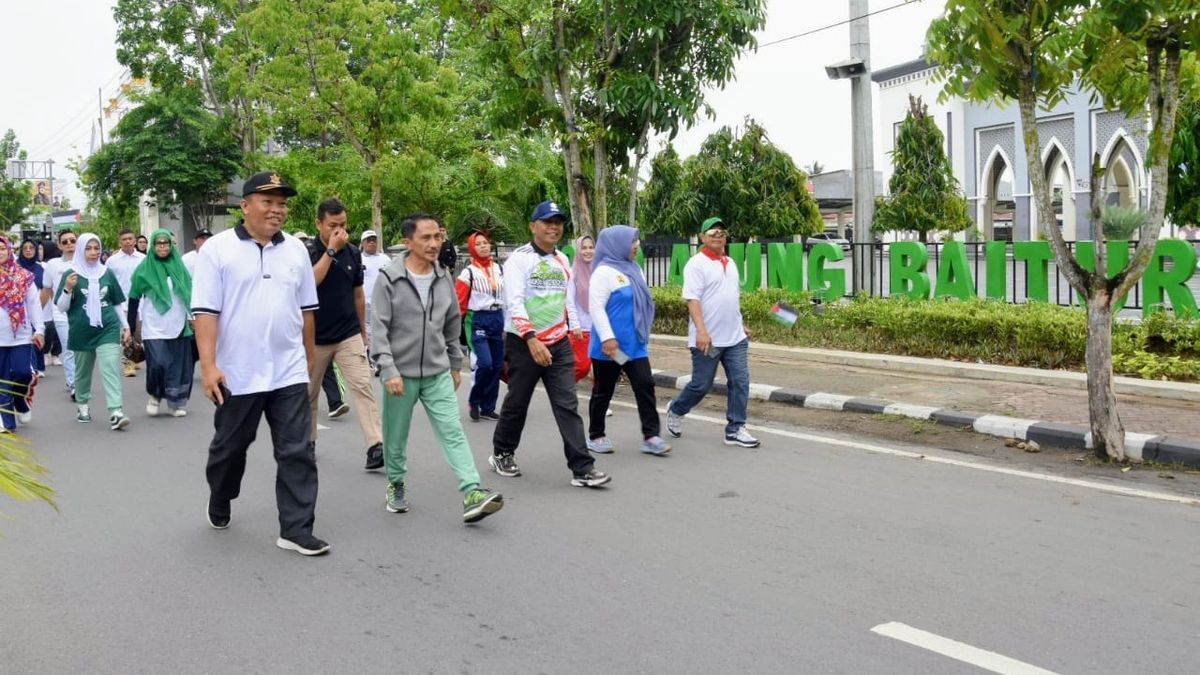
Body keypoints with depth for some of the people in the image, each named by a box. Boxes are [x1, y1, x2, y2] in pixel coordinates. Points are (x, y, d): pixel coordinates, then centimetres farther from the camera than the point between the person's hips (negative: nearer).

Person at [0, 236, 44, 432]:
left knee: (23, 373, -10)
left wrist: (38, 329, -1)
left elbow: (34, 303, 4)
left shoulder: (24, 275, 2)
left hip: (21, 335, -1)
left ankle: (22, 402, 21)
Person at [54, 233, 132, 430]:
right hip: (81, 332, 0)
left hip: (108, 329, 0)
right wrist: (68, 289, -19)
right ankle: (83, 406, 34)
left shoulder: (107, 273, 6)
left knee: (111, 370, -12)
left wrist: (125, 326, 13)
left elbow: (116, 303, 15)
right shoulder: (71, 274, -2)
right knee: (83, 371, 15)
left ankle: (116, 412, -19)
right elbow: (61, 307, -2)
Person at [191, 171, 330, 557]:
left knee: (297, 453, -1)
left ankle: (296, 531, 4)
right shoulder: (218, 249, -6)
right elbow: (205, 311, -11)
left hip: (289, 373, 3)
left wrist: (309, 357, 18)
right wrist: (208, 365, -18)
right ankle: (219, 505, 41)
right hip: (237, 374, -3)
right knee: (229, 448, 16)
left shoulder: (295, 249, 7)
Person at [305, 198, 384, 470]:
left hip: (349, 335, 2)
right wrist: (331, 250, -24)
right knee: (309, 393, 13)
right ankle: (308, 441, 32)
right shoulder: (306, 251, -7)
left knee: (363, 386, -12)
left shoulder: (353, 252, 3)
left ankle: (375, 447, -18)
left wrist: (363, 330, 17)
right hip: (315, 337, -1)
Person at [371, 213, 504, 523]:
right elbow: (379, 329, -12)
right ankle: (396, 484, 34)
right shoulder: (389, 279, -9)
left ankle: (472, 494, -15)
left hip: (438, 373, 3)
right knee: (396, 437, 11)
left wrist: (456, 365, 17)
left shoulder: (444, 278, 4)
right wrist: (388, 370, -20)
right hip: (401, 373, -3)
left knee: (453, 432, -8)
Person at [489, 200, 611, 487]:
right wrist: (532, 340, -29)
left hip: (558, 344, 5)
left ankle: (582, 469, -6)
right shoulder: (519, 259, -10)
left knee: (568, 405, -3)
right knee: (517, 402, 9)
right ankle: (502, 453, 32)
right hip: (524, 343, -5)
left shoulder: (562, 260, 11)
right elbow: (514, 302, -20)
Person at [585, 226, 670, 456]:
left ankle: (650, 436, -1)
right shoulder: (604, 271, -12)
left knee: (645, 386, -2)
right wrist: (607, 337, -25)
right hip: (610, 346, -7)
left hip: (635, 345, 7)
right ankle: (595, 436, 19)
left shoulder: (633, 269, 13)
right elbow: (596, 308, -19)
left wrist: (644, 335, 24)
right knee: (603, 391, 6)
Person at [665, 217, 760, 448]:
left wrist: (741, 325, 24)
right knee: (701, 385, 3)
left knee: (740, 382, 1)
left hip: (735, 338, 7)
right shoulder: (697, 264, -10)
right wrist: (701, 331, -26)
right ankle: (676, 410, 29)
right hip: (707, 339, -7)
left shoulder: (730, 263, 14)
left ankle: (735, 429, 8)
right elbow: (692, 299, -18)